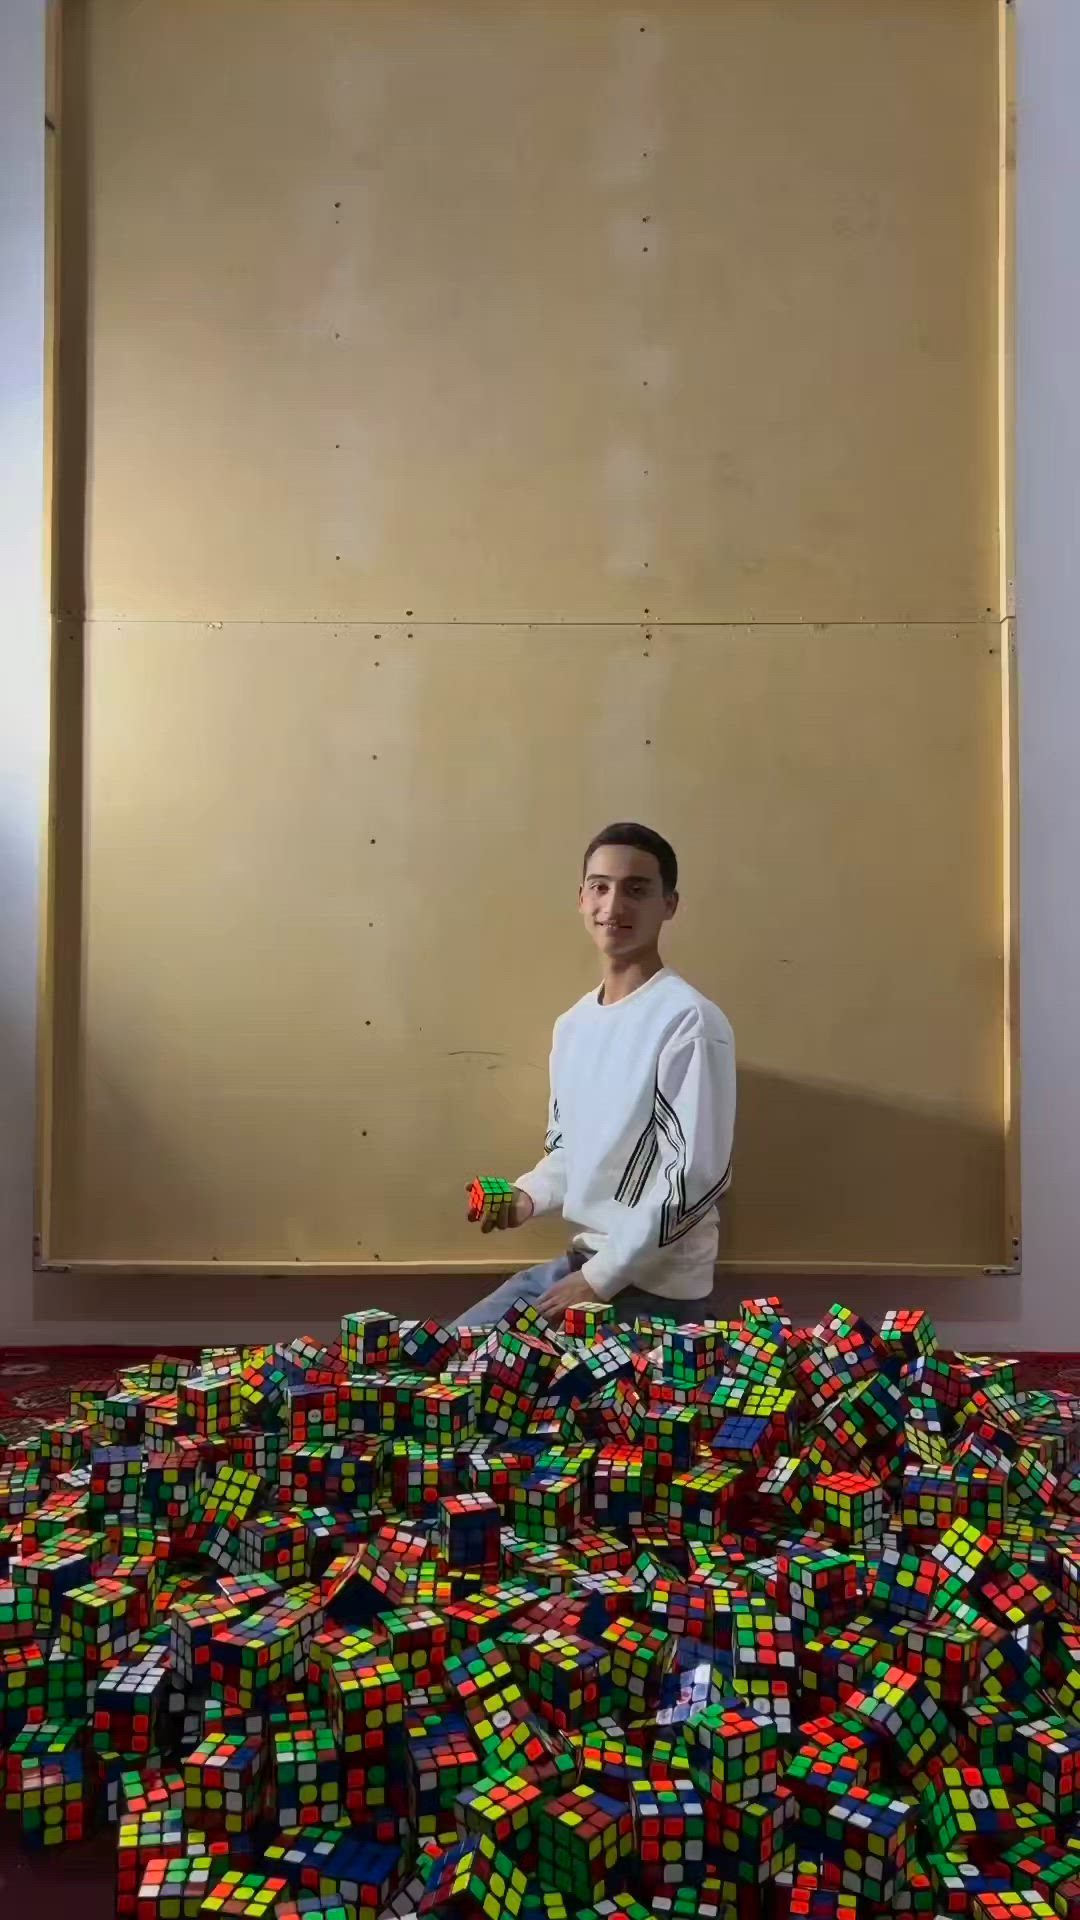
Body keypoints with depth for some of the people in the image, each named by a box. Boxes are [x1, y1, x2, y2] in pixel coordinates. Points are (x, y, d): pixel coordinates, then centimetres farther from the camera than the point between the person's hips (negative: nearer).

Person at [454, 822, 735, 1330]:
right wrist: (528, 1196, -2)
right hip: (579, 1260, 8)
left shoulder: (690, 1022, -18)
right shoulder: (572, 1025, 9)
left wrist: (600, 1277, -17)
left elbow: (697, 1176, -22)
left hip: (653, 1285, -8)